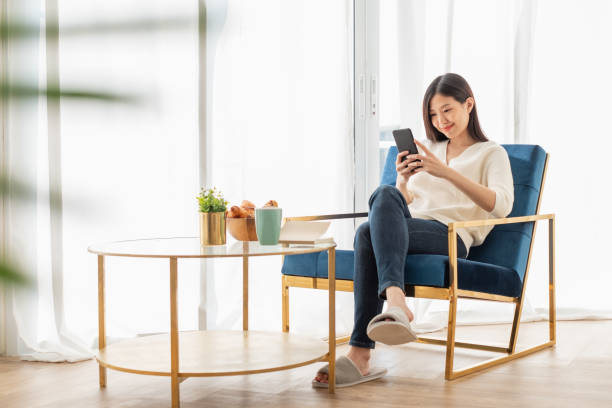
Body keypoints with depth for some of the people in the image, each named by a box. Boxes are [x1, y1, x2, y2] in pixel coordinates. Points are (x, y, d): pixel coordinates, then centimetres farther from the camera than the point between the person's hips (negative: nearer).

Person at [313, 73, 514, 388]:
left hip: (450, 237, -4)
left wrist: (446, 172, -16)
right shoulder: (428, 149, 30)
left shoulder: (491, 154, 14)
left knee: (368, 232, -33)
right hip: (409, 229, 5)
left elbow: (501, 206, -6)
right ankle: (396, 301, -47)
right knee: (386, 195, -33)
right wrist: (403, 181, 3)